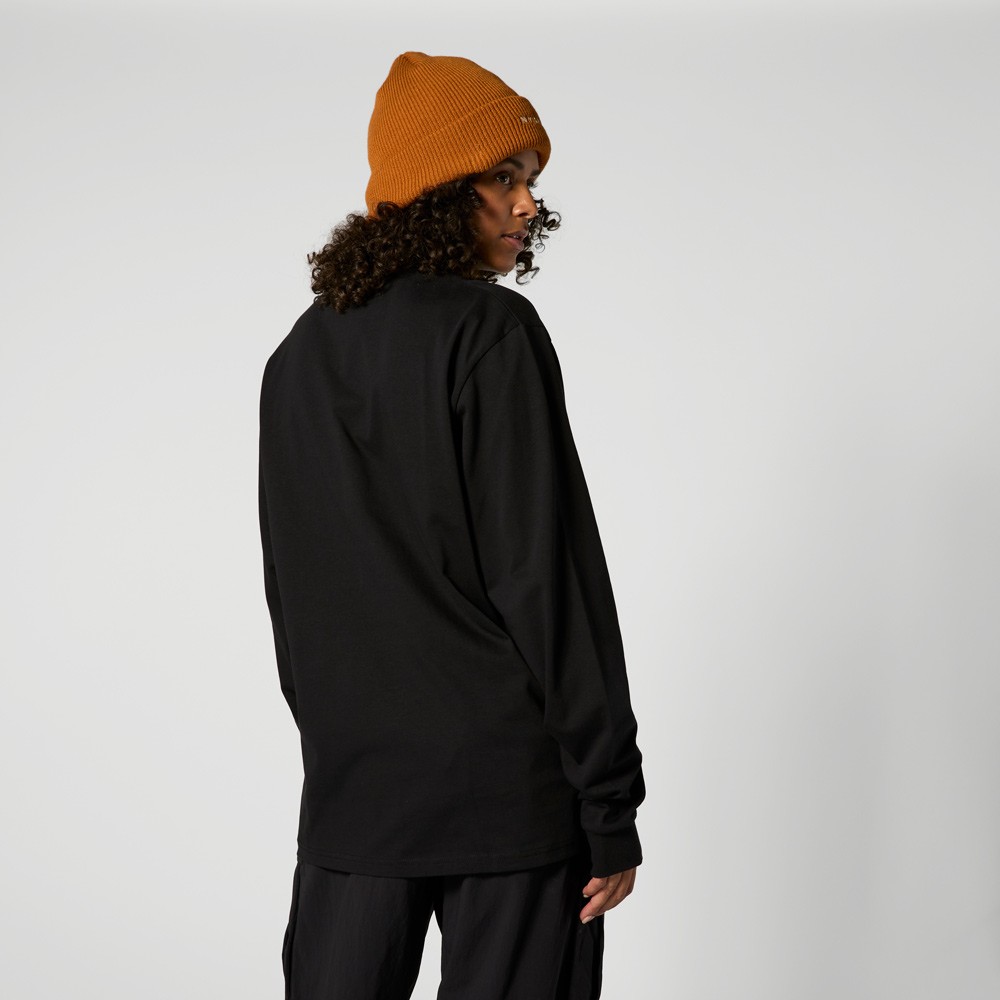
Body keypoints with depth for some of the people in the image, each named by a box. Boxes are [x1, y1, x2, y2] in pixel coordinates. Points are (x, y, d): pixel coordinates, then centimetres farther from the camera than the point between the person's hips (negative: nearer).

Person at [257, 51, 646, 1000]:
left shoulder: (300, 353, 12)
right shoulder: (491, 332, -10)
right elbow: (545, 574, -15)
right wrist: (610, 805, -11)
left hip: (350, 789, 7)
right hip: (509, 781, -6)